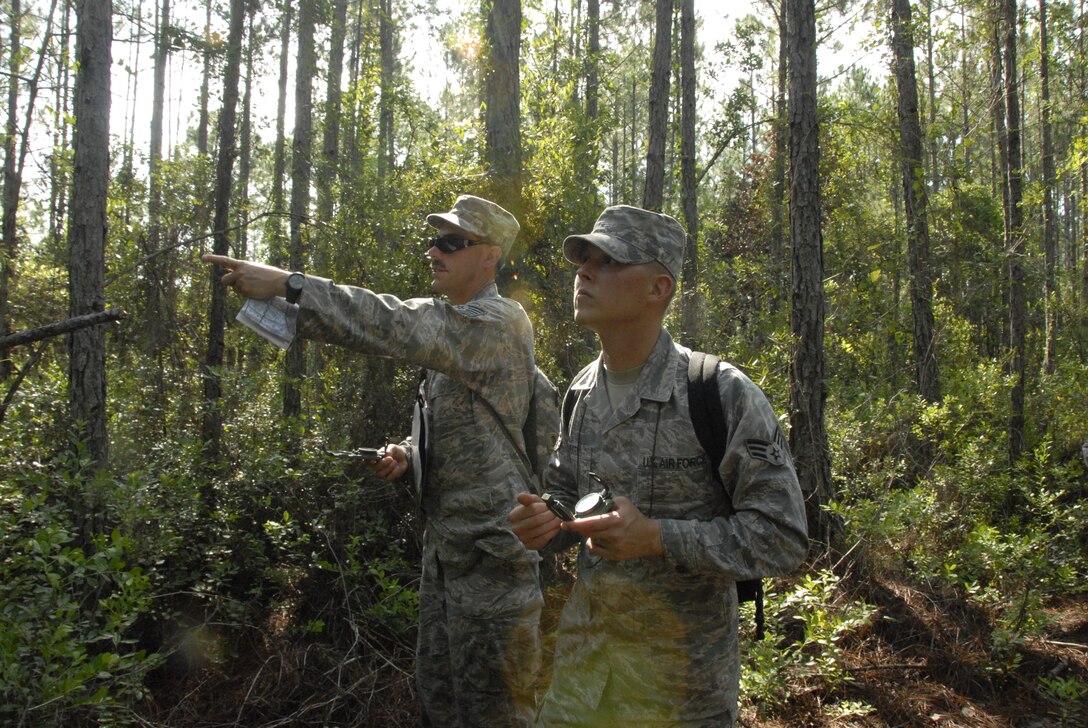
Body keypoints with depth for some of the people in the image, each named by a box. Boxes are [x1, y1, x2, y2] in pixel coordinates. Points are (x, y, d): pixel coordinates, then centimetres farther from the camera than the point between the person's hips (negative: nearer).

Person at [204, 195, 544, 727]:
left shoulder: (501, 322, -15)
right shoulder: (451, 327, 14)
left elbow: (401, 327, -31)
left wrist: (286, 284, -33)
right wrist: (410, 454, 2)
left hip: (491, 548, -9)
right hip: (443, 539, 9)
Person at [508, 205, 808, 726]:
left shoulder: (724, 394, -17)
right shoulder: (580, 393, 2)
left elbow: (782, 538, -17)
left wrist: (656, 537, -27)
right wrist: (543, 523, -9)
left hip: (682, 665, -5)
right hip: (583, 650, 5)